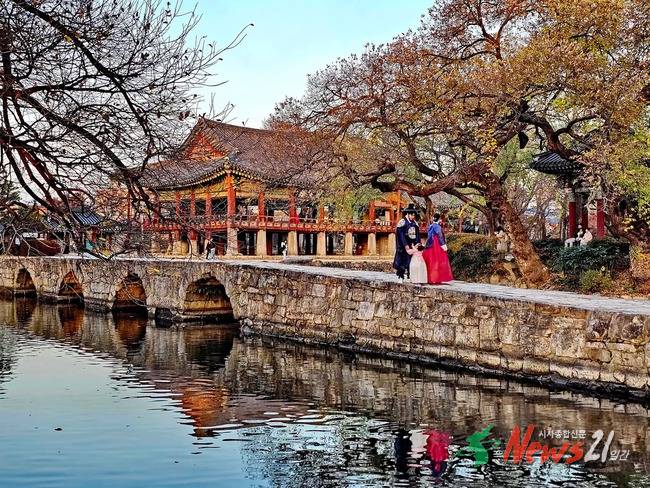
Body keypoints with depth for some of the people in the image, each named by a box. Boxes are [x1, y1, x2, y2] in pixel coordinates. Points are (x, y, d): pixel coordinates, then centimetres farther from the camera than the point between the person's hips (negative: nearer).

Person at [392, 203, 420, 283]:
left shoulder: (415, 223, 12)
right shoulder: (402, 222, -6)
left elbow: (417, 235, 11)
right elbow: (400, 235, -10)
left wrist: (418, 244, -4)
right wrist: (405, 245, -16)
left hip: (413, 246, 5)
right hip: (403, 246, -5)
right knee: (402, 261, -3)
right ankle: (401, 277, 3)